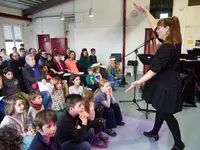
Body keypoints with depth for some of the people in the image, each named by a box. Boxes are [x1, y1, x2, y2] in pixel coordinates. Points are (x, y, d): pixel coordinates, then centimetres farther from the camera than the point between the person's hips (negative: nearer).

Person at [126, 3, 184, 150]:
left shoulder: (166, 47, -25)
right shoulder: (175, 42, 4)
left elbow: (155, 69, -27)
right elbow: (155, 26, 9)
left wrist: (139, 81, -27)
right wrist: (145, 11, 9)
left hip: (166, 86, -10)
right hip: (168, 83, 10)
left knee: (167, 114, 5)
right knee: (161, 109, 21)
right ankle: (154, 132, 40)